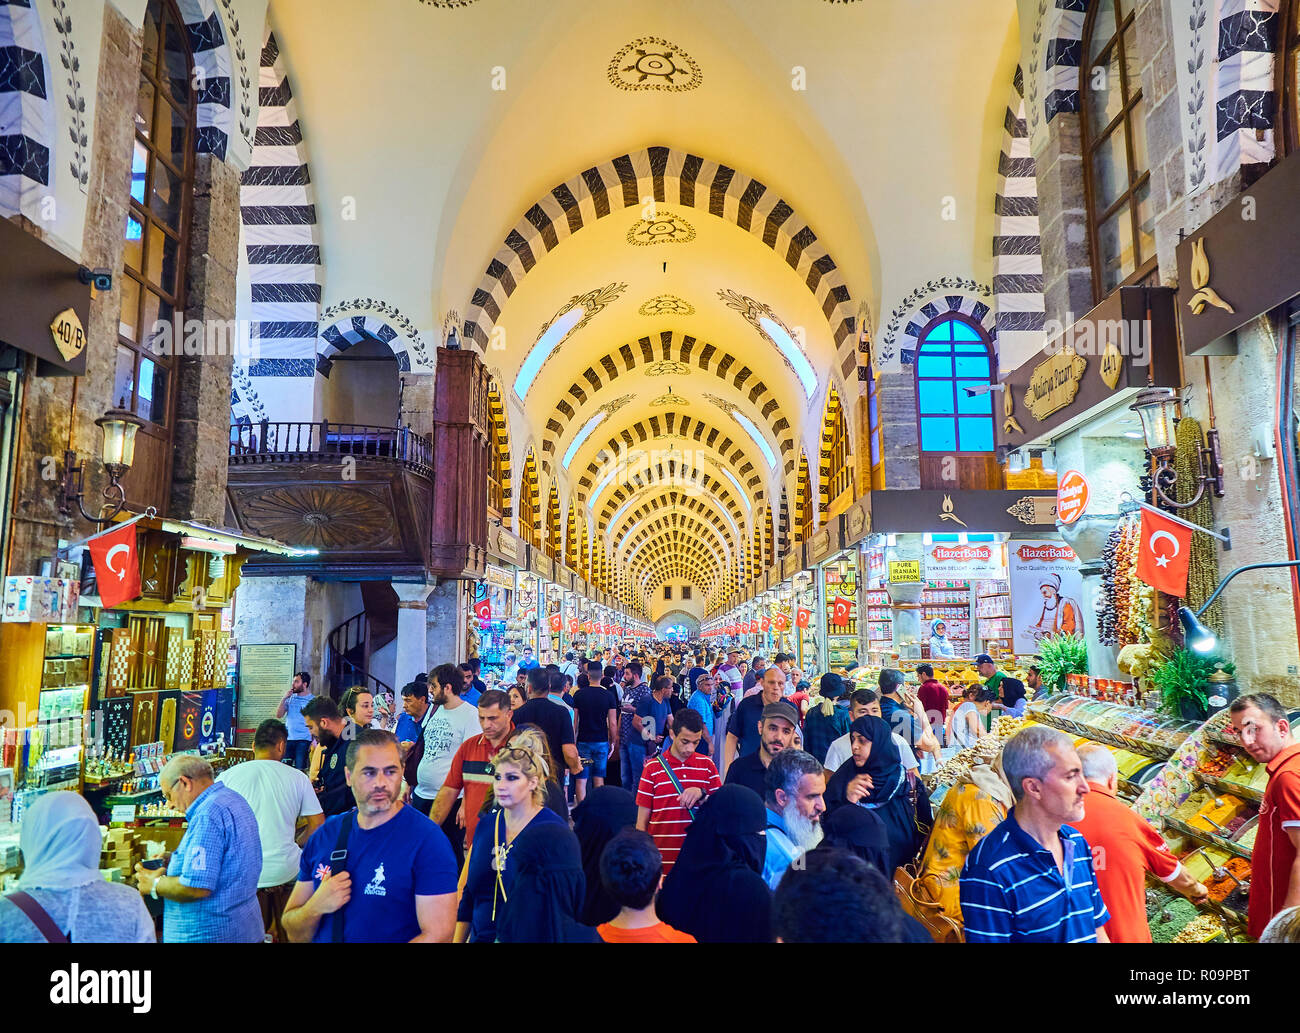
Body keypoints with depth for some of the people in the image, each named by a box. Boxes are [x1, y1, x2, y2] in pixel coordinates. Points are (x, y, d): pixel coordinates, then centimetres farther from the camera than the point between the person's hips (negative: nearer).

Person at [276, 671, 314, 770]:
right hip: (288, 739, 4)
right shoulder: (290, 698, 11)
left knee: (300, 769, -3)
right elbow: (278, 715, 5)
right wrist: (284, 698, -4)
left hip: (304, 740, -4)